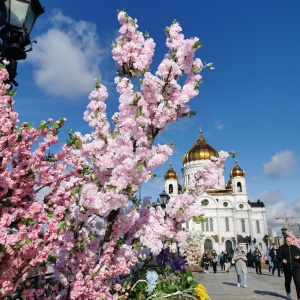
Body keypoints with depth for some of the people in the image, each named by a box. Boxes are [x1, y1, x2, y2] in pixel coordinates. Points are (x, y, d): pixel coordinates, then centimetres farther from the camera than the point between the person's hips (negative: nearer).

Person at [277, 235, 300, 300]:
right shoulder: (282, 248, 1)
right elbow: (278, 255, -4)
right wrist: (282, 259, -22)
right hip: (287, 269, 0)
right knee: (287, 282, 16)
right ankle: (288, 293, 38)